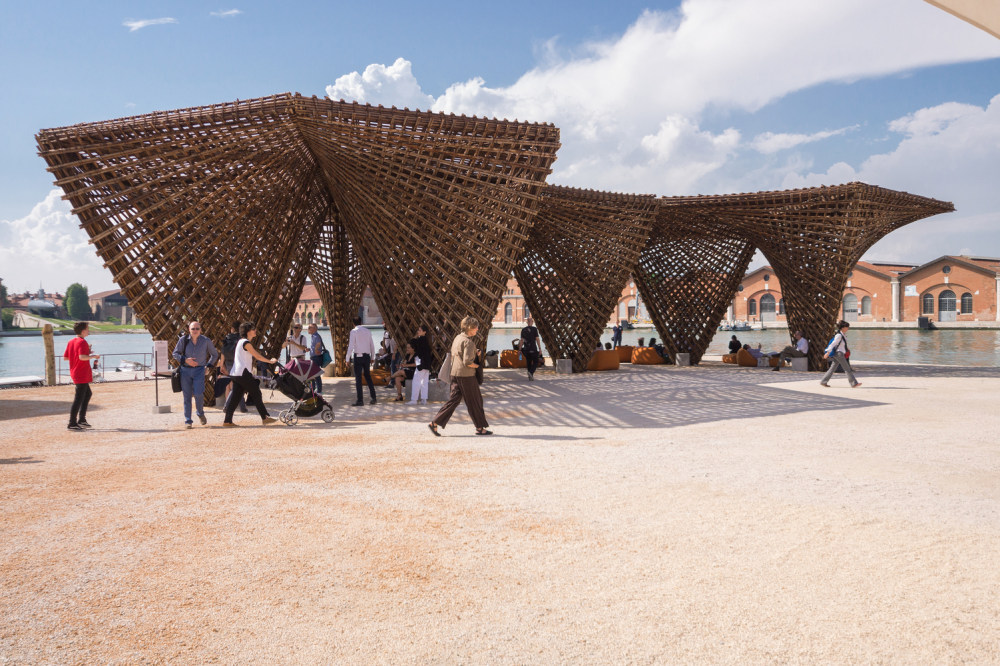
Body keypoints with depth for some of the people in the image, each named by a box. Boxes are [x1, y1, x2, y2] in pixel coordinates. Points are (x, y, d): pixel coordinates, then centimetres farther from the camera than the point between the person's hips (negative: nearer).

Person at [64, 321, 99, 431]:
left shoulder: (71, 342, 11)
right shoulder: (82, 342, -16)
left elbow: (65, 357, 13)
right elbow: (82, 357, -30)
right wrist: (93, 356, -16)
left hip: (75, 373, 10)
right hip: (82, 375, -10)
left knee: (88, 394, 23)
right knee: (79, 399, -5)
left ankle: (81, 420, 24)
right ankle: (72, 424, -2)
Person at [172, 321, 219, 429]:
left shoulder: (206, 341, 1)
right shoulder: (183, 340, 0)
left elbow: (214, 355, 14)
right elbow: (175, 353, 6)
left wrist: (208, 366, 5)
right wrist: (185, 360, -10)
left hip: (199, 370, -1)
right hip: (185, 370, 1)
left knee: (198, 393, -16)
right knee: (187, 396, 0)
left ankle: (200, 414, 12)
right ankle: (188, 421, 7)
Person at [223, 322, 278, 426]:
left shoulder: (241, 341, 20)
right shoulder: (246, 342, -11)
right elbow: (257, 356, -10)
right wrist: (270, 361, 1)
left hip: (236, 374, 10)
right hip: (243, 373, -10)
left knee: (235, 396, 7)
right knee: (256, 393, -2)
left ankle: (227, 421, 5)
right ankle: (264, 418, 3)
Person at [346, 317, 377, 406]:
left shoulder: (354, 331, -6)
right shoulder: (368, 331, 9)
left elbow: (351, 346, -11)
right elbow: (372, 346, 13)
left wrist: (348, 358, -7)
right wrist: (372, 357, 22)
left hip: (358, 356, -5)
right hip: (367, 356, 5)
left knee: (358, 378, -2)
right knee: (368, 377, 15)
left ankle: (360, 400, -4)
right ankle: (373, 398, 13)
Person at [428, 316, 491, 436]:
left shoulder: (457, 338, 13)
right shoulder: (468, 341, -15)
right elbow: (467, 362, -23)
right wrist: (477, 365, -6)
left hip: (455, 374, 9)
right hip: (466, 375, -9)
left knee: (454, 399, 8)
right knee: (475, 401, 3)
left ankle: (434, 423, 3)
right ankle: (480, 427, 12)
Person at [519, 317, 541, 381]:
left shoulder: (523, 330, 4)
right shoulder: (534, 329, -5)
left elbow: (522, 340, 2)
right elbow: (537, 339, -7)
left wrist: (520, 349, 5)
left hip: (526, 349, 4)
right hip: (533, 349, -3)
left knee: (529, 363, 13)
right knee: (535, 362, 6)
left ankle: (530, 377, 13)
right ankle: (531, 372, -20)